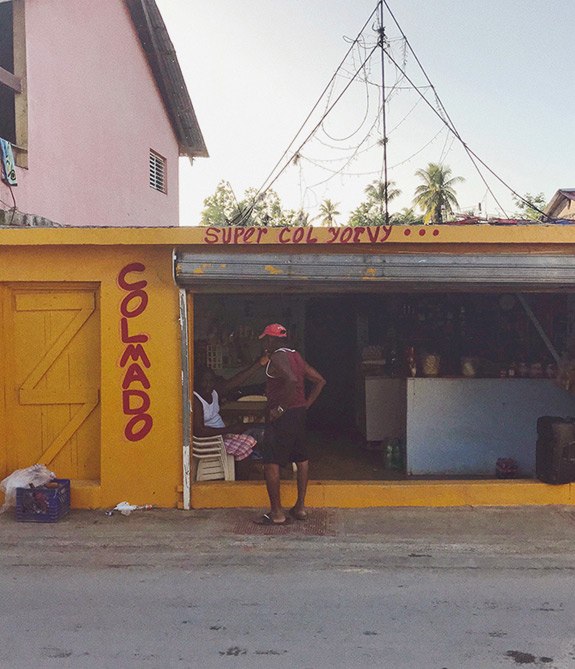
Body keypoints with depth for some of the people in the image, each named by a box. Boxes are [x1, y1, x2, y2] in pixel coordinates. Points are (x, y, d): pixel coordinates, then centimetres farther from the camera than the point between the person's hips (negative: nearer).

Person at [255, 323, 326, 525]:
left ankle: (276, 513, -2)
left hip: (282, 416, -9)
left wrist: (280, 408, -23)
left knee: (271, 463, -4)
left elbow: (292, 380, -31)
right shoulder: (296, 356, 14)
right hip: (299, 414, 9)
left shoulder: (278, 357, -13)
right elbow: (320, 381, 16)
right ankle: (300, 507, 23)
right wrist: (306, 404, 13)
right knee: (301, 459, 15)